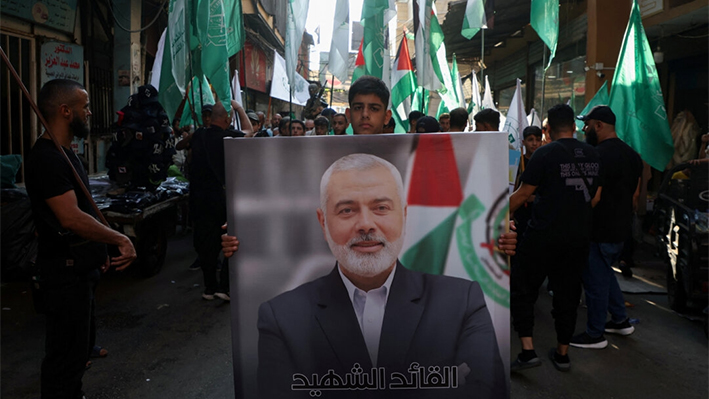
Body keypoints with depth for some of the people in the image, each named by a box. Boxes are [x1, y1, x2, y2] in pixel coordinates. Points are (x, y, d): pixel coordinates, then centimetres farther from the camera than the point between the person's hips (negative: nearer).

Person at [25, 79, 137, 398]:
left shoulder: (62, 153, 13)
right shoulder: (48, 158, -20)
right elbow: (71, 218, -28)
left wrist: (99, 251, 17)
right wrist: (120, 240, -21)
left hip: (78, 268, 11)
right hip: (65, 273, -11)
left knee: (80, 346, 23)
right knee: (66, 355, 0)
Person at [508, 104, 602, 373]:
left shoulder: (545, 154, -11)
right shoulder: (593, 155, 6)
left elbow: (522, 194, -10)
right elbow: (595, 197, 13)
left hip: (544, 236, -5)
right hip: (579, 237, 6)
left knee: (522, 290, 6)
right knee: (567, 294, 15)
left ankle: (528, 351, 1)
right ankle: (562, 353, 26)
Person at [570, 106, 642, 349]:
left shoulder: (597, 155, -19)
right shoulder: (632, 155, 10)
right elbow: (635, 195, 15)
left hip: (599, 231, -9)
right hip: (621, 229, 9)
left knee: (595, 281, 1)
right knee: (606, 274, 24)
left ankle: (595, 335, 12)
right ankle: (621, 321, 33)